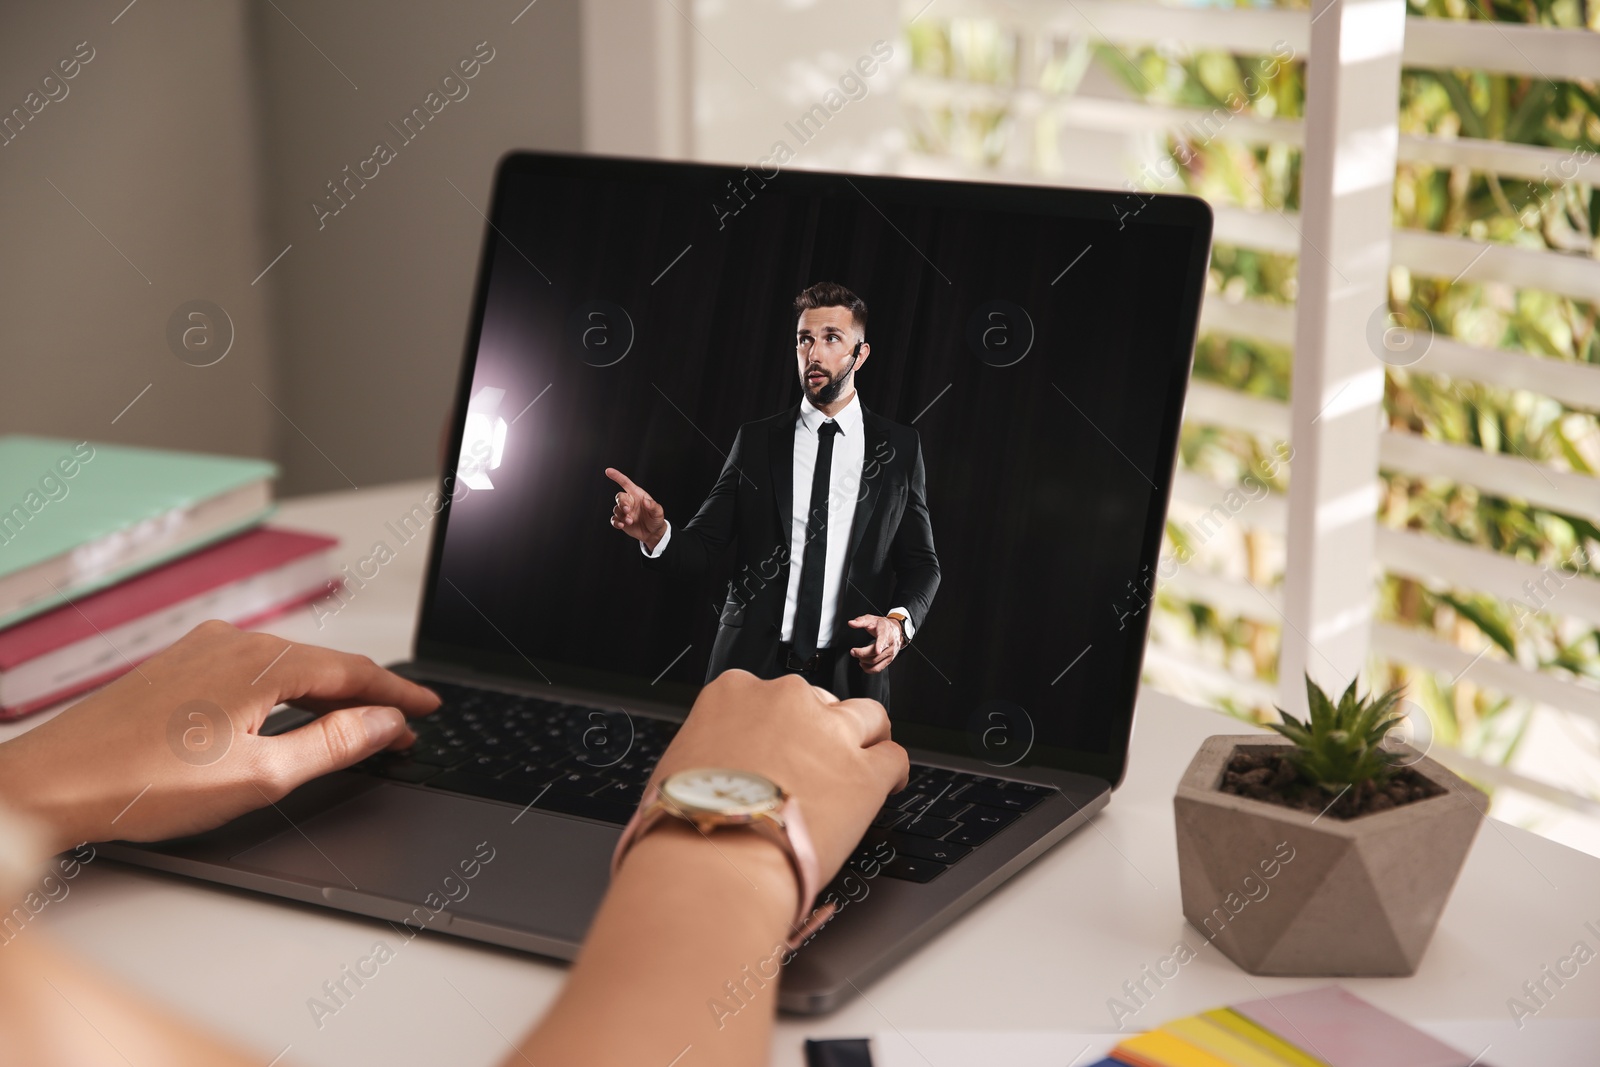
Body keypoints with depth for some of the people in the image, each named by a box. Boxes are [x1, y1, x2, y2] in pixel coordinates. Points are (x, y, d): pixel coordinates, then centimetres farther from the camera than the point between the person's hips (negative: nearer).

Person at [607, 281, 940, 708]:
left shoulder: (900, 447, 3)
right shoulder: (756, 440, 4)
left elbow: (921, 562, 6)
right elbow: (703, 545, 1)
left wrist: (899, 620, -13)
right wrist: (657, 534, -20)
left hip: (848, 675, 0)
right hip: (750, 667, 0)